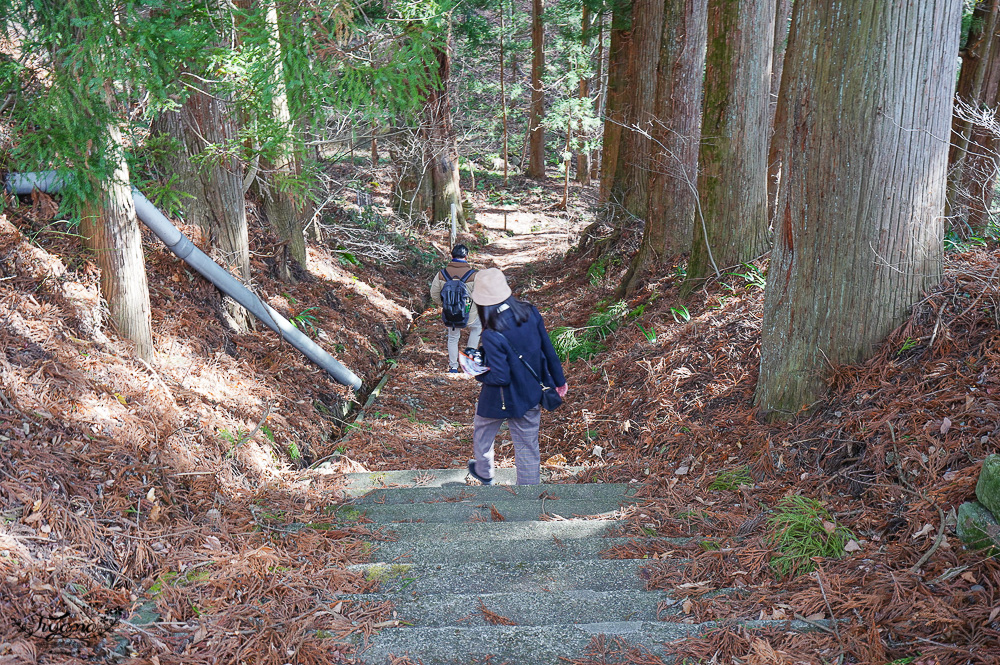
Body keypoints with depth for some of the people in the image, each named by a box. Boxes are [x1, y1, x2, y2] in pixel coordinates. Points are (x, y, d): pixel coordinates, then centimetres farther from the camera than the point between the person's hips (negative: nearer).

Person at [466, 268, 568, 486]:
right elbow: (548, 350, -3)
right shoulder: (530, 313, -14)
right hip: (531, 393, 4)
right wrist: (559, 380, 11)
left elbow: (500, 377, -27)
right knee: (528, 446, 17)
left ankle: (484, 473, 53)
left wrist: (478, 374, -6)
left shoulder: (492, 336, -31)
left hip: (501, 400, -4)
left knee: (483, 432, 29)